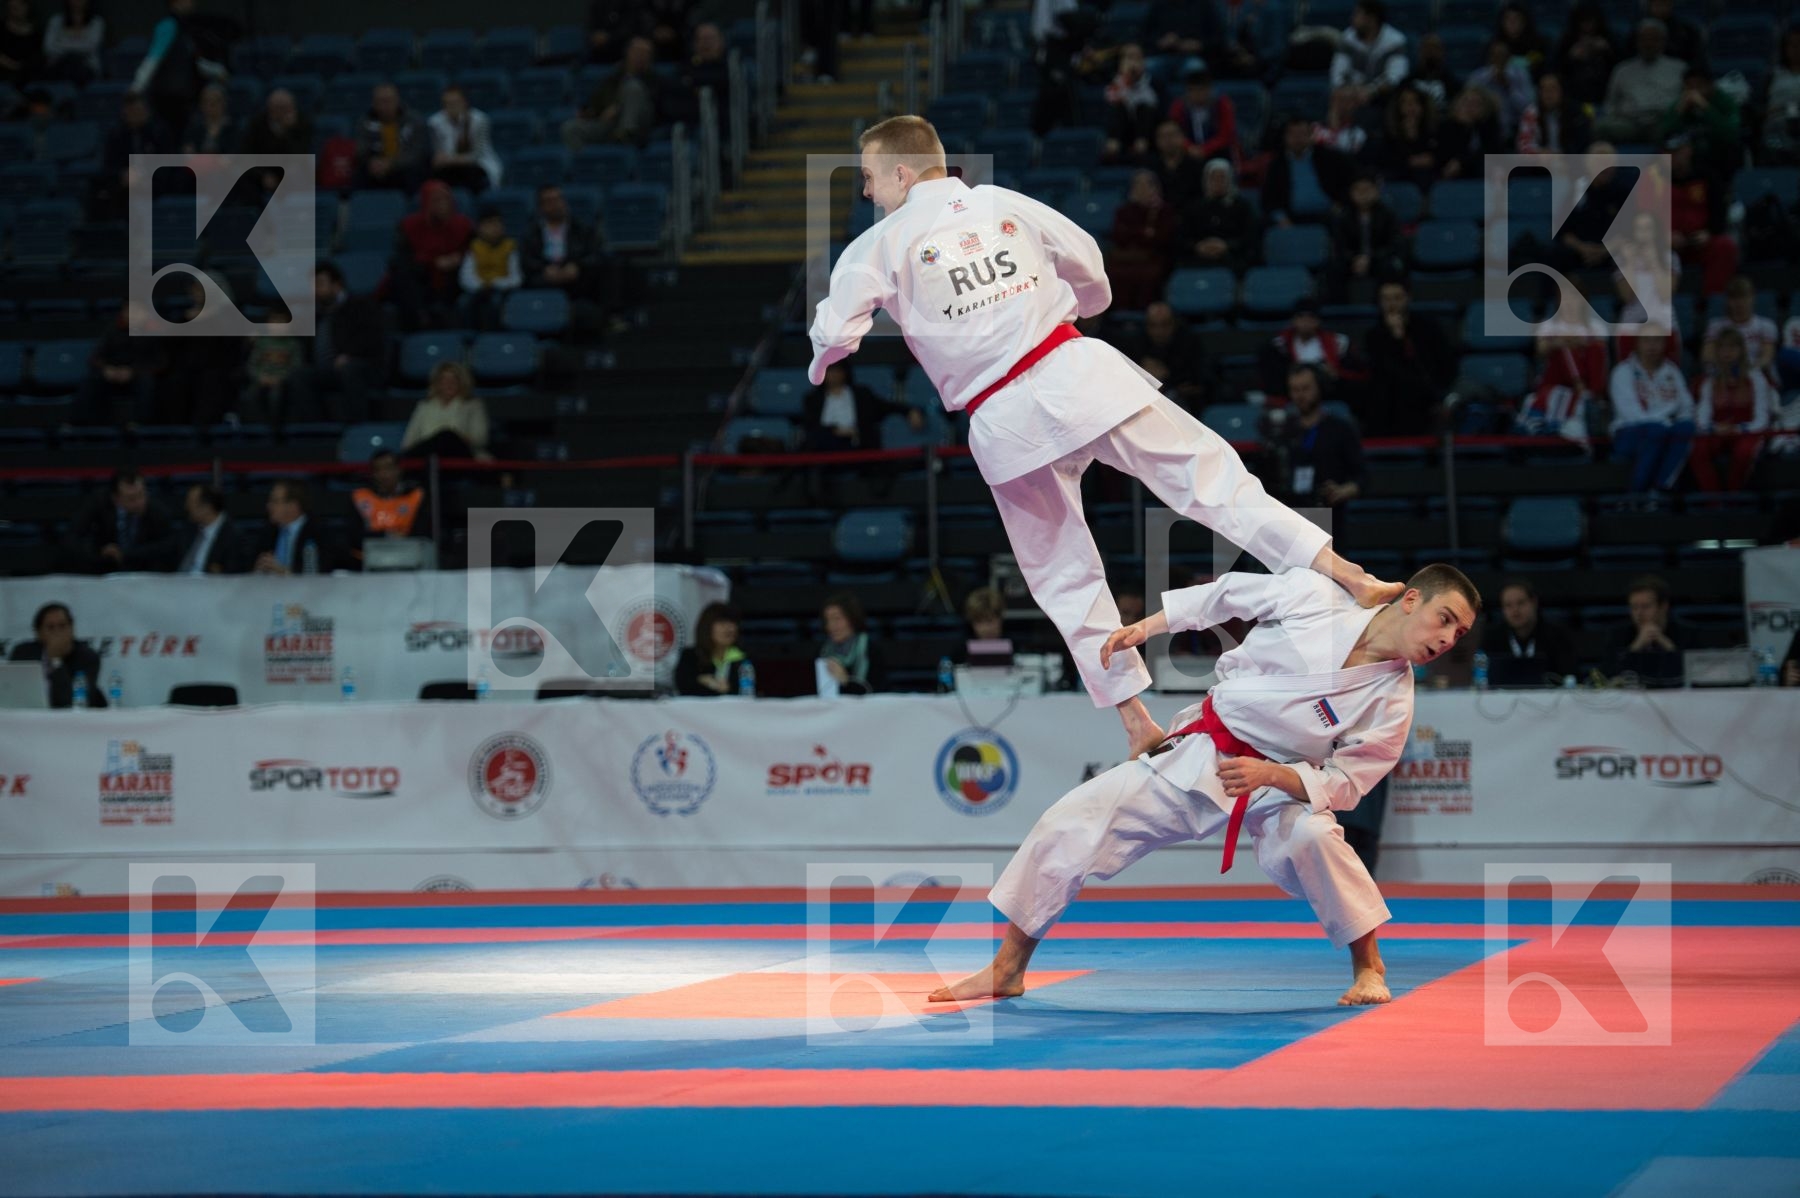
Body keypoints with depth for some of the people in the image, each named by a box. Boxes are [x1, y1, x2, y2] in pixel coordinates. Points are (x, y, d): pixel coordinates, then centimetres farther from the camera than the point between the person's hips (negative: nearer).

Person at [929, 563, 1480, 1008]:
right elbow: (1229, 594, 2)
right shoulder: (1316, 597, -15)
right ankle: (1007, 970, 10)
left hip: (1275, 787, -2)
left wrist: (1272, 776, -28)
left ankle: (1368, 966, -14)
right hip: (1192, 758, 2)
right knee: (1069, 824, -5)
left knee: (1313, 836, -37)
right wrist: (1146, 627, 3)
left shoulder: (1392, 704, -16)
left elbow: (1342, 784, -11)